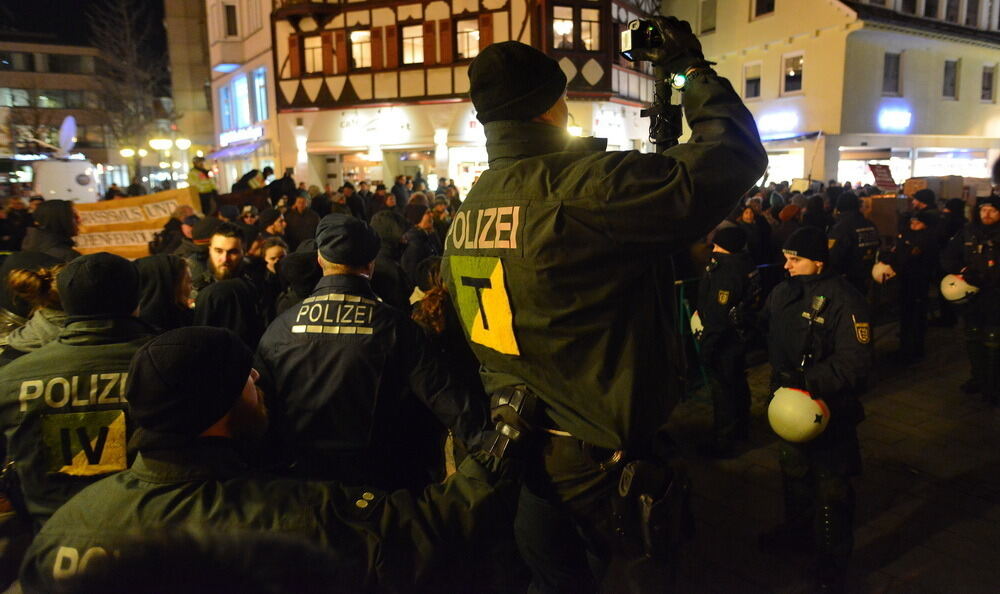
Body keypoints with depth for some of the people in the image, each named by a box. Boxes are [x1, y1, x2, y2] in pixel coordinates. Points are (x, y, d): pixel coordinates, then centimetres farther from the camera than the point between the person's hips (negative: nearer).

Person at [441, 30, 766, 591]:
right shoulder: (582, 186, -24)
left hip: (516, 452, 7)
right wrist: (695, 68, -5)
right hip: (603, 460, -7)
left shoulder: (467, 210, 1)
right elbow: (737, 156, -19)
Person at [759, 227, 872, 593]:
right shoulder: (783, 292, 1)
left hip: (828, 408, -7)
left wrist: (809, 381, -34)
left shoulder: (843, 300, -22)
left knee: (830, 488, 9)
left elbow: (855, 362, -28)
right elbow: (768, 336, 17)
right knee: (793, 472, 25)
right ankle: (798, 531, 49)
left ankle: (832, 564, 28)